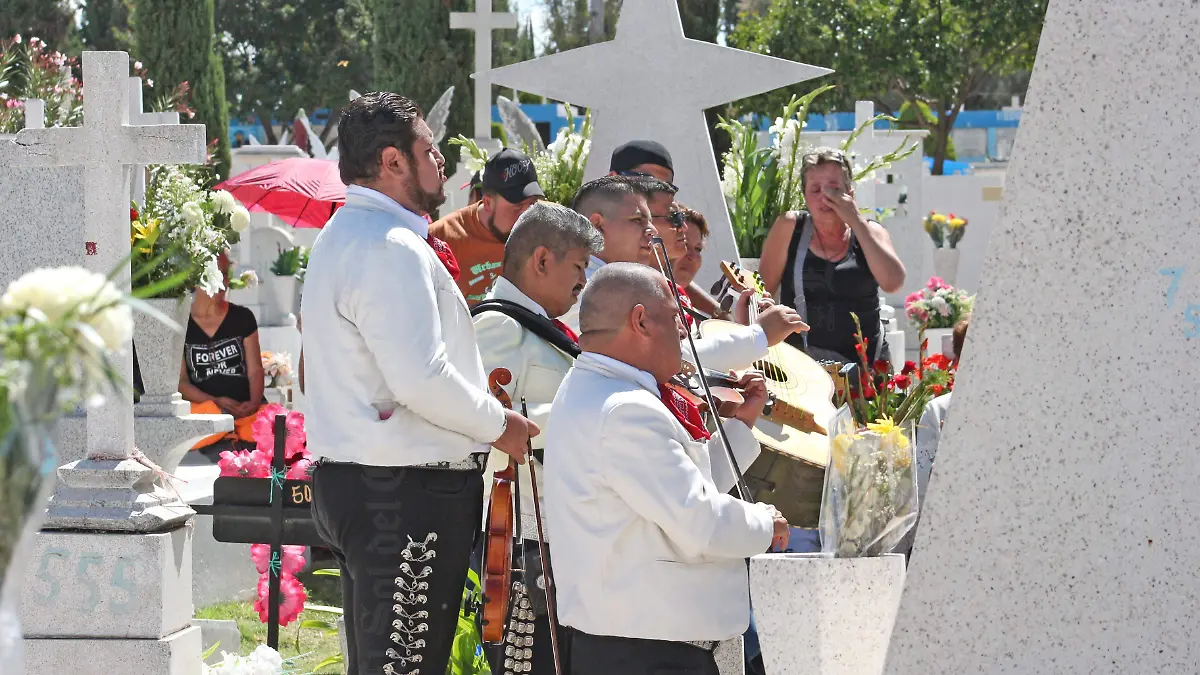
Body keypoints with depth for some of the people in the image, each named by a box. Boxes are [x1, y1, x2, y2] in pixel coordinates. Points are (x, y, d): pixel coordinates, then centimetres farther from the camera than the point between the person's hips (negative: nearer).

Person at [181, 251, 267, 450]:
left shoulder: (243, 318, 12)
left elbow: (255, 370, 8)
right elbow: (179, 381, 1)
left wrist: (254, 402, -14)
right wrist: (215, 402, -16)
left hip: (247, 409, 1)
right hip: (203, 408, -1)